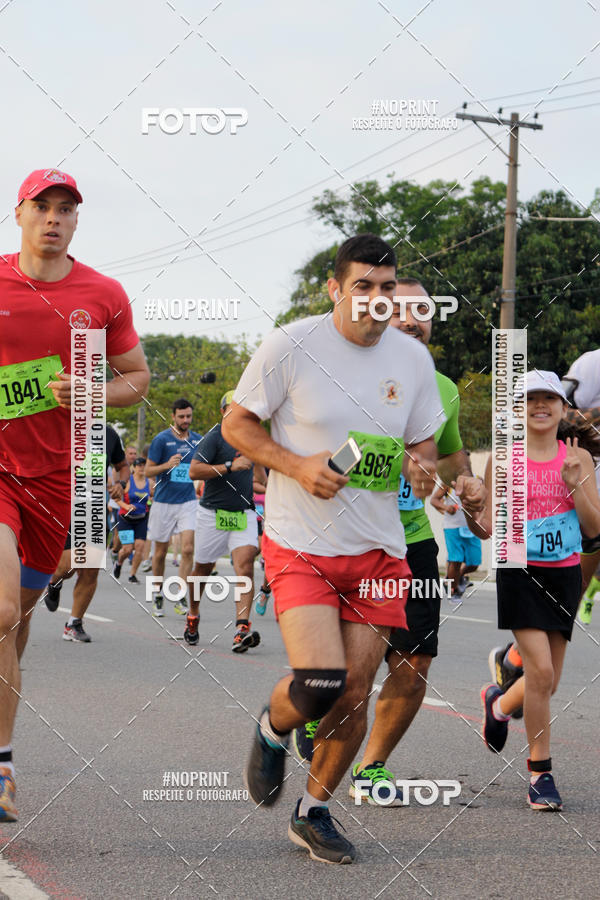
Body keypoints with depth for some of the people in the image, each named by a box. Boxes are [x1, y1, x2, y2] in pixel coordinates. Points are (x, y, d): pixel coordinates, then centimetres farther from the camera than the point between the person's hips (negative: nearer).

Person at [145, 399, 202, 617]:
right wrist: (168, 465, -21)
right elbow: (148, 470, -4)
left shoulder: (197, 440, 6)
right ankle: (158, 597, 24)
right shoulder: (161, 440, -5)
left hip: (188, 501, 2)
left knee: (188, 549, -14)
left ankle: (181, 599, -9)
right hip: (163, 502, -2)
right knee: (160, 553, 7)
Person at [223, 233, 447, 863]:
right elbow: (237, 424, -1)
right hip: (300, 545, -4)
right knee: (318, 682, -19)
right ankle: (271, 731, 17)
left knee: (355, 693, 3)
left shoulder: (413, 358, 4)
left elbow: (422, 442, 16)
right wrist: (298, 466, -16)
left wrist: (423, 467, -8)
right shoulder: (290, 346, -9)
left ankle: (314, 812, 24)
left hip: (378, 550, 4)